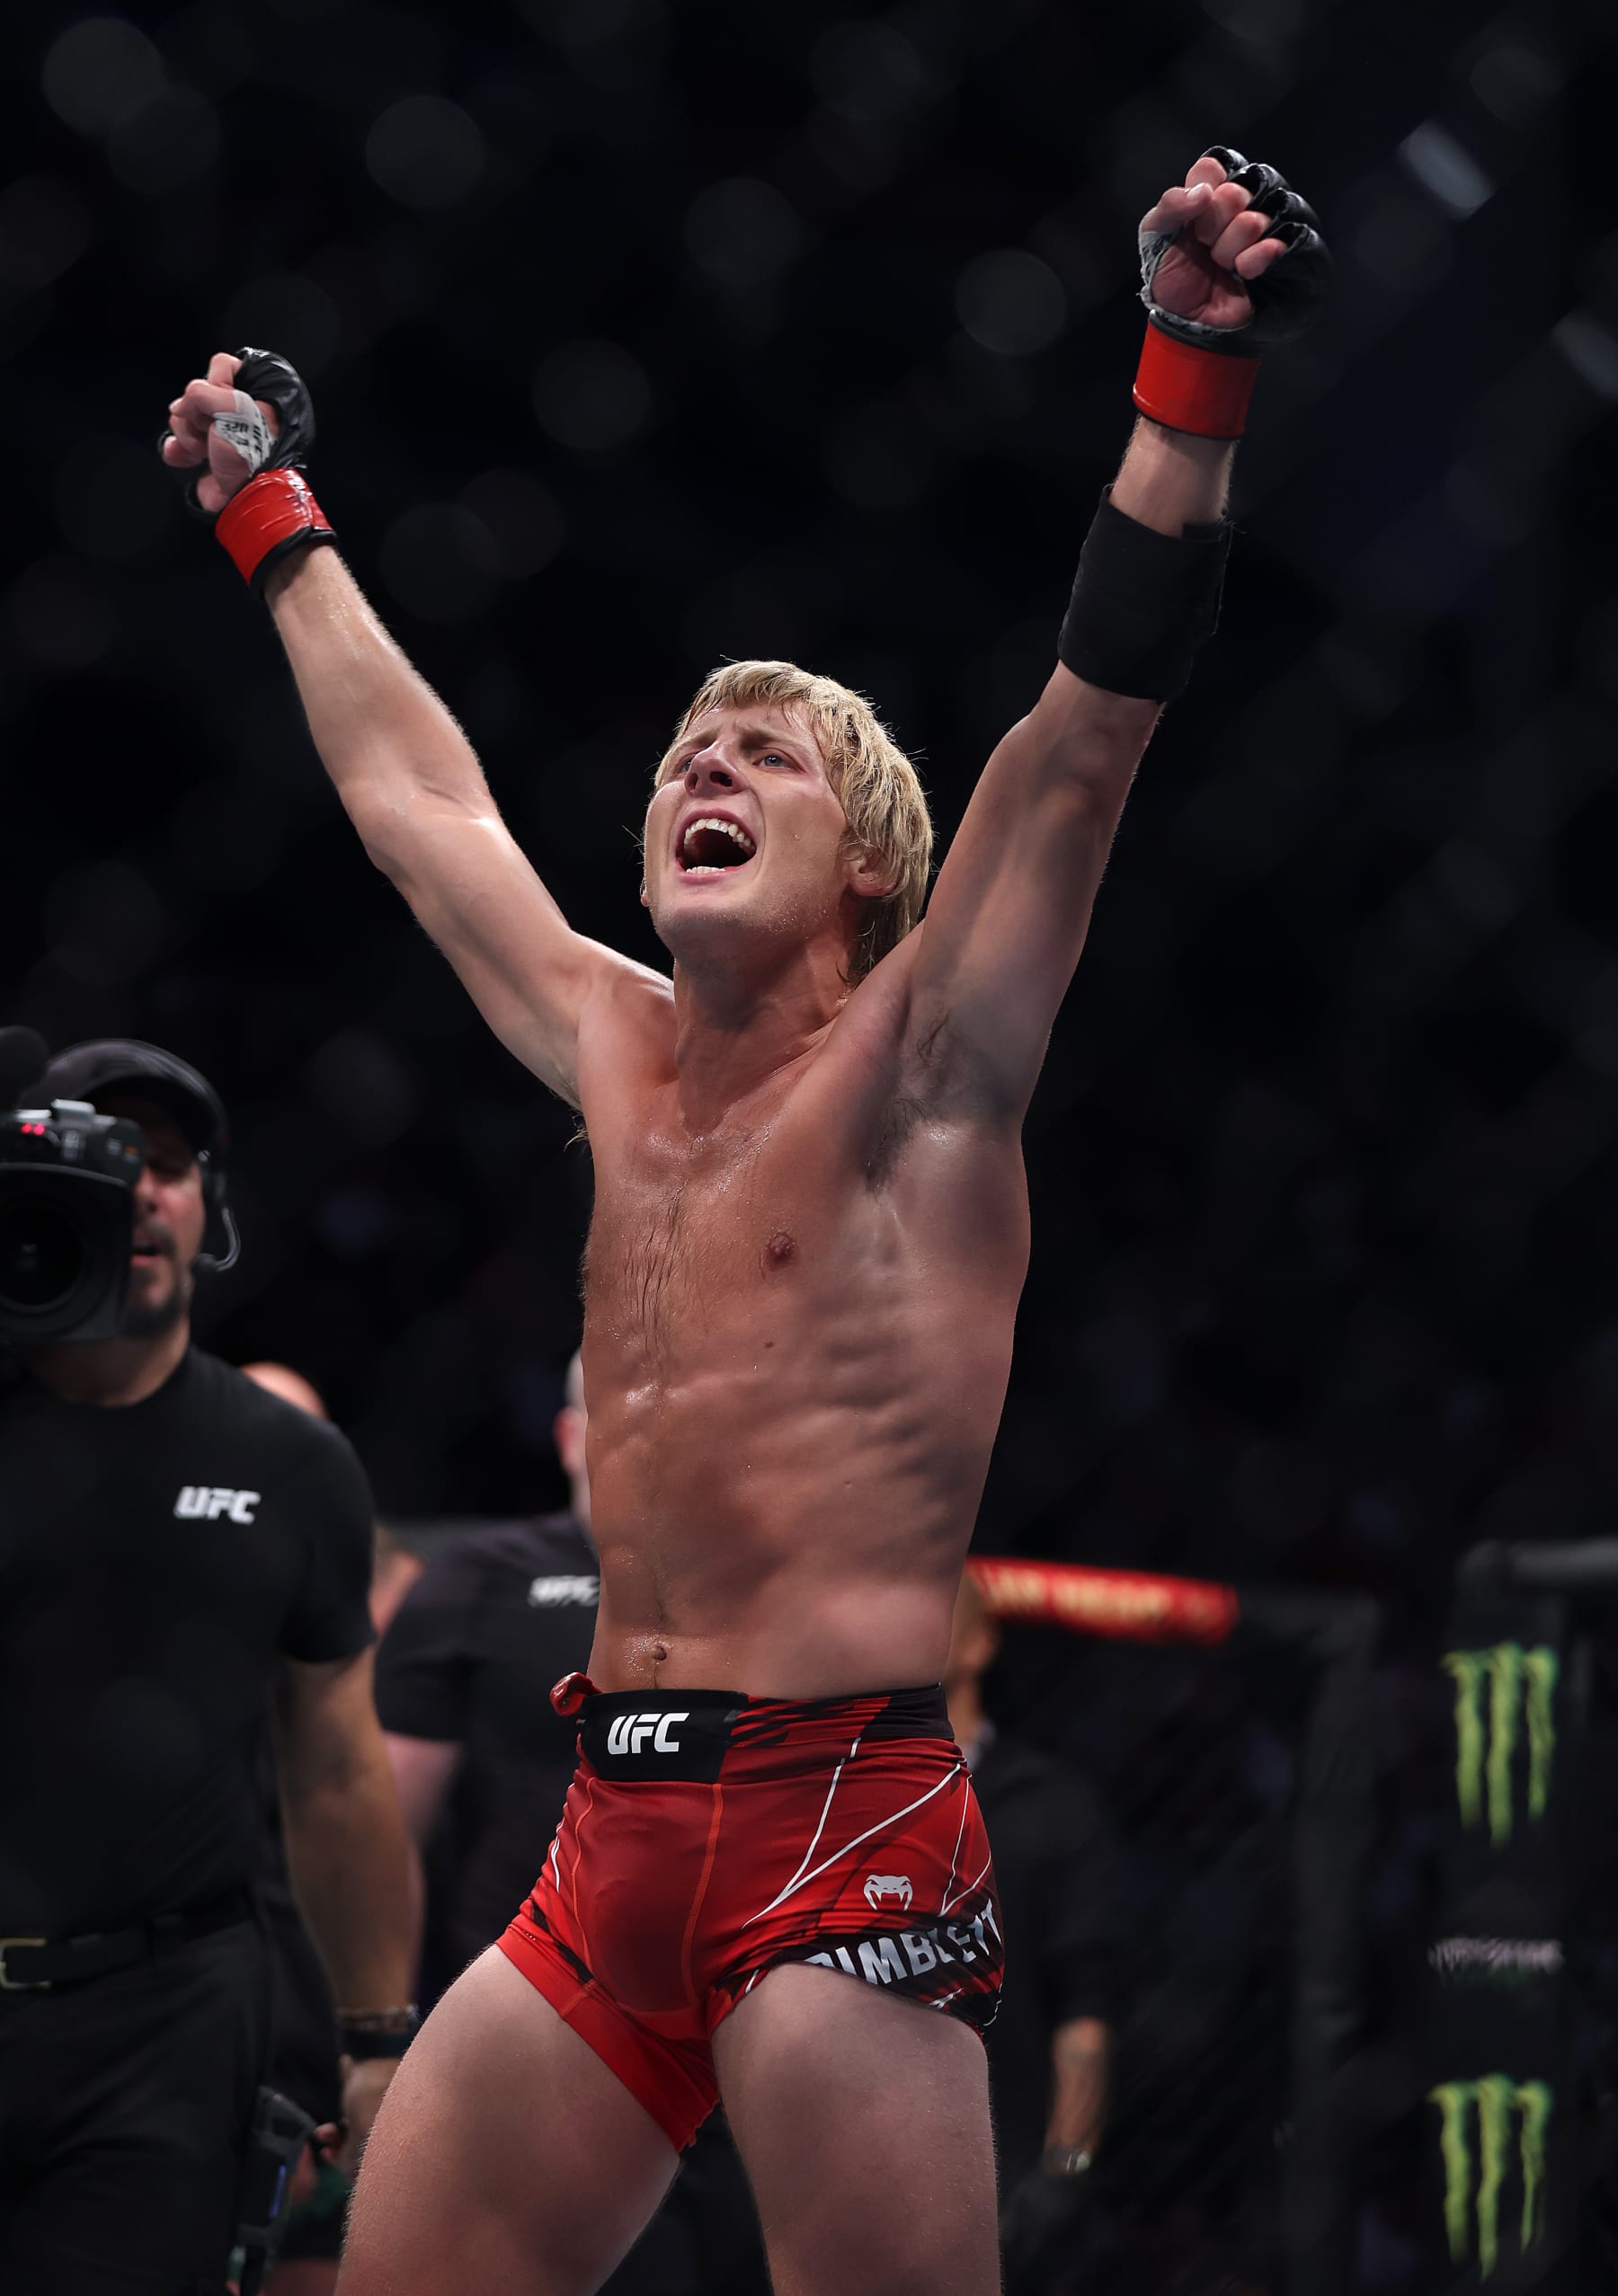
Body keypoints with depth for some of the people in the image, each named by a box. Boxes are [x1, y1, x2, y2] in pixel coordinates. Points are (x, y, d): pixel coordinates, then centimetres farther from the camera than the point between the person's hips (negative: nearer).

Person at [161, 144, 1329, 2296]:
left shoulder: (917, 1061, 0)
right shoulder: (618, 1053, 17)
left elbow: (1089, 729, -12)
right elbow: (410, 789, 30)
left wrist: (1195, 383, -21)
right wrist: (272, 513, 39)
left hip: (845, 1830, -6)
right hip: (611, 1843, 6)